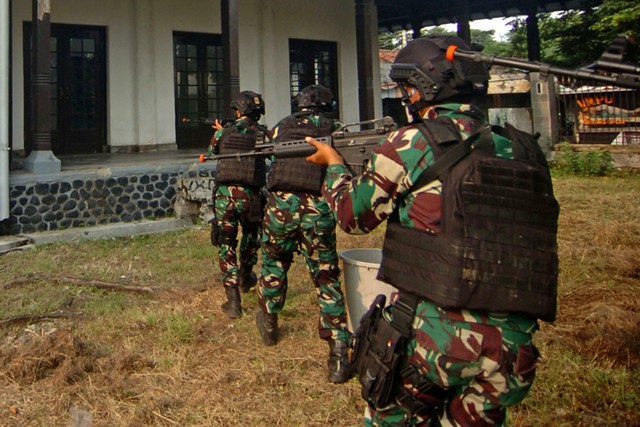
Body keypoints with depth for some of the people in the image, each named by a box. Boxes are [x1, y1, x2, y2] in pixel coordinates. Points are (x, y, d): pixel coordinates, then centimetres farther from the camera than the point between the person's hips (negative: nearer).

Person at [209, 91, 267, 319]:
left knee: (227, 246, 6)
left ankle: (233, 301, 1)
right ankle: (245, 278, 45)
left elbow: (212, 152, 20)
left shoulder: (222, 134, 1)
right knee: (250, 237, 26)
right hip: (250, 197, 0)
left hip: (224, 195, 0)